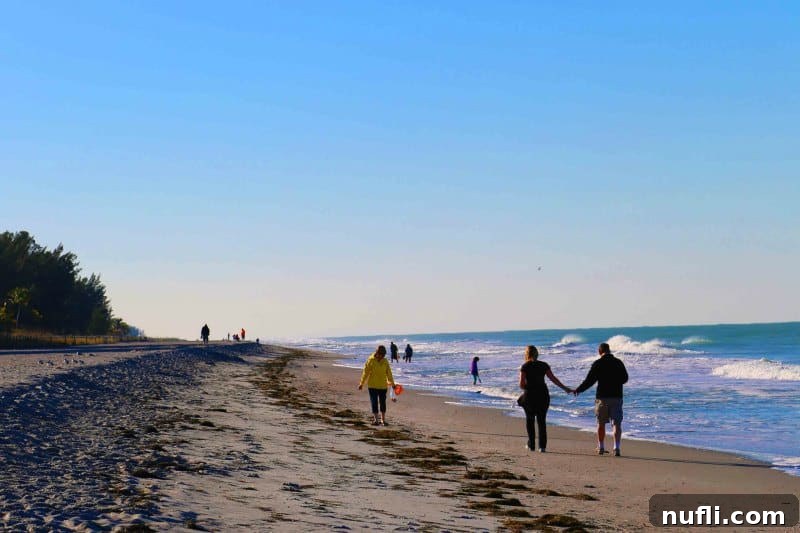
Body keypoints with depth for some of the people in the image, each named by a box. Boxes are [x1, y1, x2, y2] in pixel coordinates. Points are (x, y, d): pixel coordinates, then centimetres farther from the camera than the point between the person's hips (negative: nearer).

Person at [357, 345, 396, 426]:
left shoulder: (385, 361, 2)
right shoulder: (370, 360, -7)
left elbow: (389, 373, 12)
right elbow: (365, 372, -4)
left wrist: (392, 383, 18)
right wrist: (361, 383, -4)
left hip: (383, 386, 3)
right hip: (372, 386, -3)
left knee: (383, 402, 8)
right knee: (374, 402, -1)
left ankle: (383, 419, 18)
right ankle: (376, 419, 4)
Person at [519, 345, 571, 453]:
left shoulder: (525, 366, -6)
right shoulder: (543, 365, 2)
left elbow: (521, 384, -10)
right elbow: (553, 378, 0)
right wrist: (565, 388, 7)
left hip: (530, 396, -2)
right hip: (543, 395, 2)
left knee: (530, 420, 14)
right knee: (542, 421, 9)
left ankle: (531, 445, 16)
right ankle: (542, 446, 2)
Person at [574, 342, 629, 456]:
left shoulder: (598, 364, -7)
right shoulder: (619, 363, 3)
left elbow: (589, 380, -7)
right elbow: (625, 379, 13)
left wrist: (578, 390, 6)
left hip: (602, 397, -1)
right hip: (617, 397, 1)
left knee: (601, 423, 13)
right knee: (616, 423, 0)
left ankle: (601, 447, 22)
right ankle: (616, 448, -14)